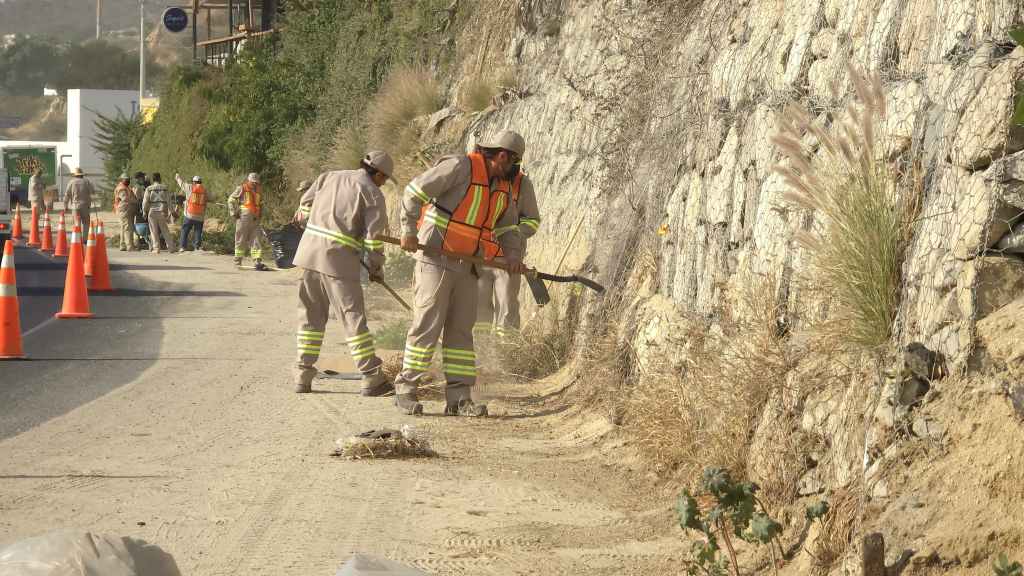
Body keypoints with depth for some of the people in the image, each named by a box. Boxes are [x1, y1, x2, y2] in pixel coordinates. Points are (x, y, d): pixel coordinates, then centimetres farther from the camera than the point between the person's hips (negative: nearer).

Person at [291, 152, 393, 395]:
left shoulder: (329, 177, 14)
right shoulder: (373, 194, -2)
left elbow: (306, 203, 24)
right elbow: (374, 237, -6)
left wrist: (303, 216, 46)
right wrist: (376, 267, 8)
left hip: (309, 253, 5)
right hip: (339, 259, -5)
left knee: (311, 317, 14)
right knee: (354, 317, -2)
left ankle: (303, 377, 14)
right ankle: (372, 379, -1)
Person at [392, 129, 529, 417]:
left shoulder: (501, 185, 12)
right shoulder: (460, 167, -13)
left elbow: (507, 227, 21)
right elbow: (414, 191, -16)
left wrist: (513, 257, 3)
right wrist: (409, 231, -20)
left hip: (466, 265, 8)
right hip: (436, 259, -7)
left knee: (460, 330, 5)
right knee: (427, 326, -9)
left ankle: (459, 398, 5)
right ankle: (405, 390, -1)